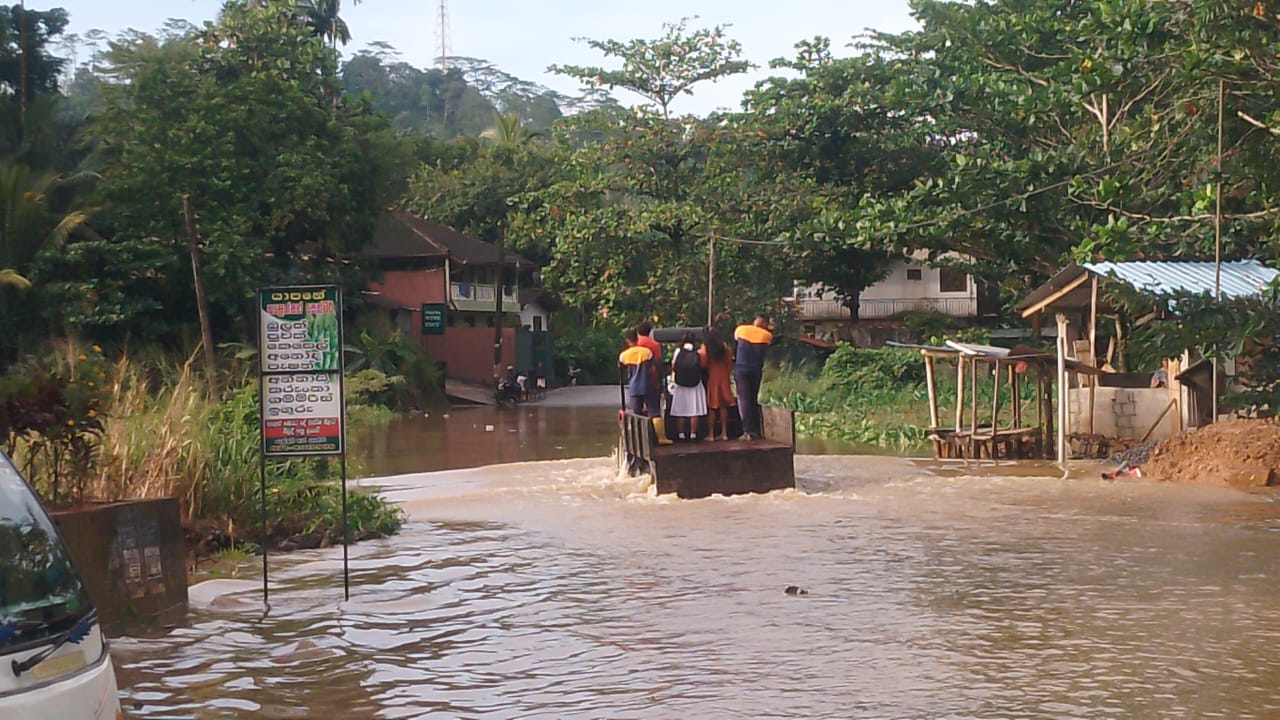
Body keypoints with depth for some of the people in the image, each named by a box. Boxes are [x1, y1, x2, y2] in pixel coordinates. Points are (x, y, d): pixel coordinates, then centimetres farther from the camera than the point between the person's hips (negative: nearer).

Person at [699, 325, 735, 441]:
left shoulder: (705, 347, -8)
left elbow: (702, 364, -12)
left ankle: (711, 434, 1)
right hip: (723, 378, 3)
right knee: (723, 406, 8)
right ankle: (724, 433, 10)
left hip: (711, 378, -3)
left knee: (711, 408, 1)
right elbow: (729, 363, 4)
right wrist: (728, 374, 13)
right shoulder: (723, 347, 3)